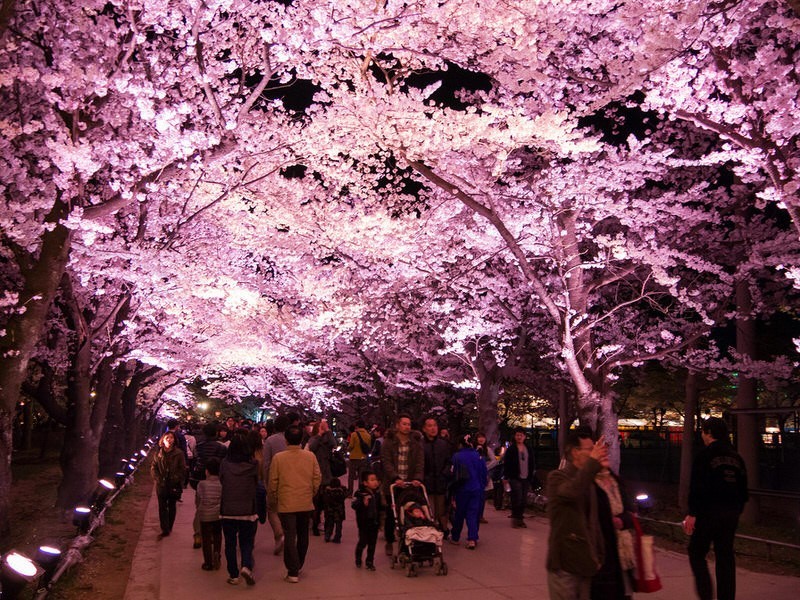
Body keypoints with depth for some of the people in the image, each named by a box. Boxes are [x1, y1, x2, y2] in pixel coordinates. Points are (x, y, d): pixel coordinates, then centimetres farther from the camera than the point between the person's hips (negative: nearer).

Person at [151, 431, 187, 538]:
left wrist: (175, 479, -18)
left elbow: (183, 469, -6)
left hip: (174, 485, -1)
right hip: (161, 485, 1)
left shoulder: (179, 454, -6)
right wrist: (158, 479, -9)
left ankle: (169, 528, 26)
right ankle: (165, 530, 5)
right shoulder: (158, 454, 2)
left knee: (172, 507, 12)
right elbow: (153, 468, 4)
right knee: (162, 507, 1)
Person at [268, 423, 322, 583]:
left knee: (289, 537, 4)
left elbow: (273, 482, -5)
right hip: (306, 503, 3)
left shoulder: (278, 458, -11)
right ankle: (298, 566, 30)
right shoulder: (310, 456, -5)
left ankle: (293, 571, 4)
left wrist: (272, 501, 10)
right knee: (303, 535, 18)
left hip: (286, 504, -2)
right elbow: (317, 478, -1)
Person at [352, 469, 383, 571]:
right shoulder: (360, 493, -14)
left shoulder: (377, 493, 6)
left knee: (372, 543, 9)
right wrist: (363, 503, -37)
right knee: (363, 541, 5)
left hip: (375, 522, 5)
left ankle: (370, 562, 21)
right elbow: (354, 505, -24)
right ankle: (358, 560, 29)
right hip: (364, 523, -5)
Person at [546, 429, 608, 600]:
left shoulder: (588, 482, 13)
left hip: (585, 563, 7)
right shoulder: (557, 477, -9)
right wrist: (593, 462, -26)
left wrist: (598, 557, 17)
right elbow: (572, 491, -33)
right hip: (564, 563, -7)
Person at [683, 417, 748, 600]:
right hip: (731, 513, 7)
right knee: (725, 556, 12)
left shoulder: (705, 455, -11)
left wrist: (692, 513, -13)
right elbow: (743, 488, 15)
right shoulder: (736, 457, 10)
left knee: (696, 552, 4)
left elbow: (697, 487, -16)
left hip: (709, 512, -6)